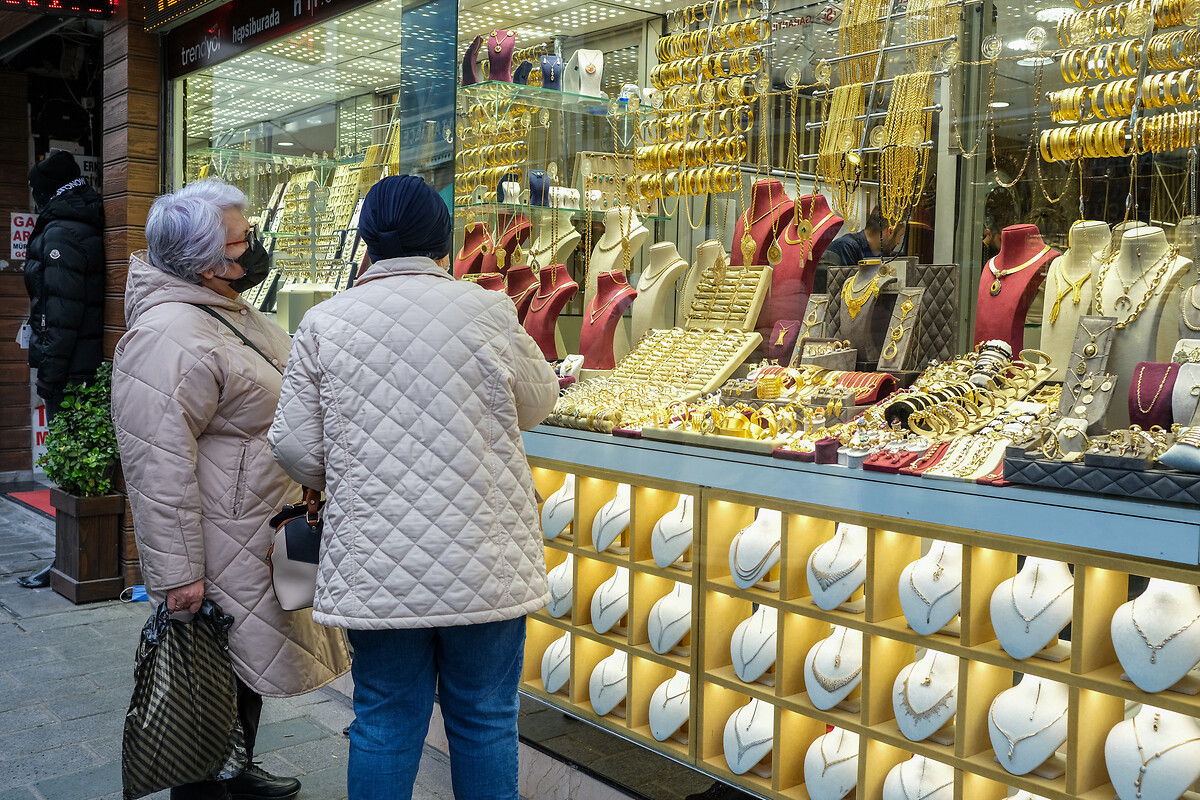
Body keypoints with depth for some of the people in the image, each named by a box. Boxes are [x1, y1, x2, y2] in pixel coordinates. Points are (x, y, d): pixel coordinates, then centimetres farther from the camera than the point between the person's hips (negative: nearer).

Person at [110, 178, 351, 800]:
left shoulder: (228, 310, 9)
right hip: (218, 551, -10)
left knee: (250, 663, 22)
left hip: (258, 533, 10)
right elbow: (159, 465, -27)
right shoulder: (168, 338, -25)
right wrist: (177, 575, -26)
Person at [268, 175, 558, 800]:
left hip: (375, 567, 1)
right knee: (485, 720, 13)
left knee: (385, 722, 14)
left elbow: (295, 449, 2)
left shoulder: (322, 323, -2)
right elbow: (537, 402, 9)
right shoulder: (487, 312, -7)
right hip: (484, 561, -1)